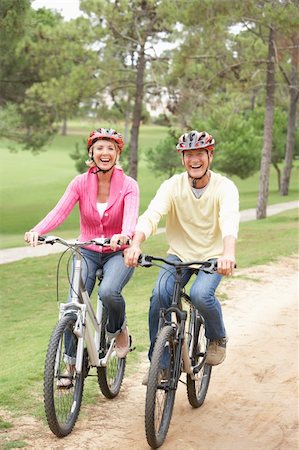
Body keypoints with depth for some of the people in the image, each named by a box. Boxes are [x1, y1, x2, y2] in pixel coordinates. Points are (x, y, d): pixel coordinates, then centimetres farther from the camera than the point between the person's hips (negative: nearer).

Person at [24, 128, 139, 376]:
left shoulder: (128, 185, -9)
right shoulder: (81, 183, -5)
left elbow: (131, 216, -27)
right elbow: (60, 211, -20)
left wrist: (124, 236, -51)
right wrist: (37, 230, -40)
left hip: (118, 253, -2)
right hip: (87, 252, 2)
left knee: (108, 292, -32)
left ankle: (119, 329, 2)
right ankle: (71, 365, 2)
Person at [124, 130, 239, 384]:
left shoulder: (224, 187, -14)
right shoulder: (172, 186, -10)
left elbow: (230, 220, -33)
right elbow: (151, 215, -25)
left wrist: (228, 253, -54)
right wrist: (136, 244, -45)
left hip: (213, 257, -2)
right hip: (179, 255, 2)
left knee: (201, 295, -29)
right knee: (159, 295, -23)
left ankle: (218, 338, 5)